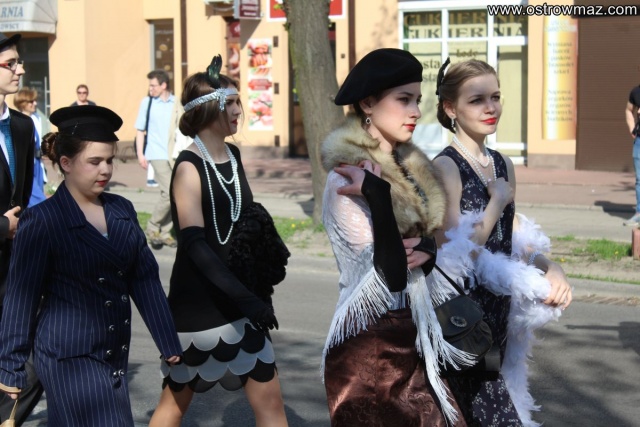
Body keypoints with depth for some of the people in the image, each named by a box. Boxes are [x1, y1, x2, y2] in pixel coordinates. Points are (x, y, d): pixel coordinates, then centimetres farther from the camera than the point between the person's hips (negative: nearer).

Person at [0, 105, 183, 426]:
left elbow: (145, 279, 8)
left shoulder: (122, 211, 6)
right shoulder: (41, 221, -10)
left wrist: (169, 344, 6)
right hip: (70, 358, -5)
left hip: (115, 354, 6)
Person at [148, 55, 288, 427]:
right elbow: (194, 244, -21)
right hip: (199, 304, -7)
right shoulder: (190, 167, -14)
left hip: (240, 300, 7)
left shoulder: (233, 156, 7)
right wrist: (245, 297, -27)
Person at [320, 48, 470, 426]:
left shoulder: (408, 167, 8)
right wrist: (378, 196, -30)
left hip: (412, 342, 7)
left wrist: (428, 249, -7)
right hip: (369, 352, -7)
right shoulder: (346, 179, -16)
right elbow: (390, 280, -21)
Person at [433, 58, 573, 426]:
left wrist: (549, 267, -3)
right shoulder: (445, 167, -14)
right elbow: (458, 252, -20)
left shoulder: (504, 165, 8)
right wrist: (498, 200, -13)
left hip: (499, 306, 7)